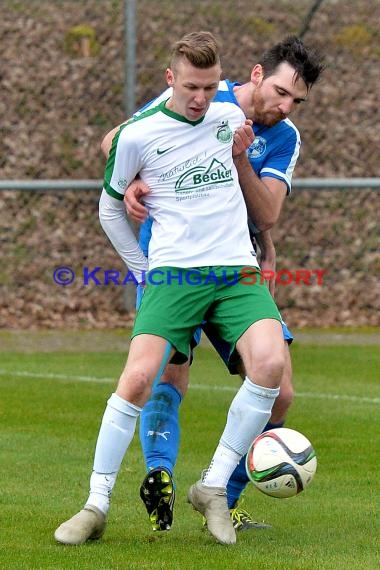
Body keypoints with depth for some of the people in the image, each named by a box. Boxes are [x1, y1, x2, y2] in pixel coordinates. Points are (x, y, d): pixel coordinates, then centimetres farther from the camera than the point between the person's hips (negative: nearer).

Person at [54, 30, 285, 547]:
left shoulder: (231, 116, 12)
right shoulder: (138, 135, -1)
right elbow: (109, 207, 13)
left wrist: (241, 155, 11)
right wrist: (143, 268, 13)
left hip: (238, 271, 3)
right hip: (174, 273, -3)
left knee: (270, 363, -23)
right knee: (138, 378, -20)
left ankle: (213, 488, -9)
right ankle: (96, 507, -8)